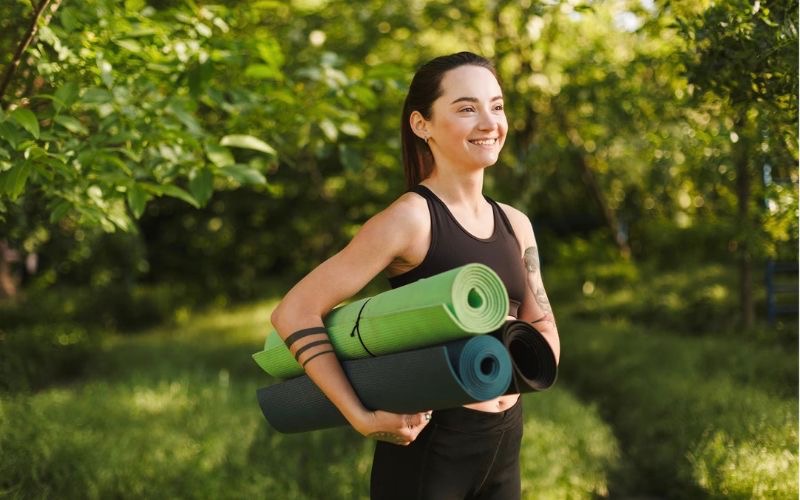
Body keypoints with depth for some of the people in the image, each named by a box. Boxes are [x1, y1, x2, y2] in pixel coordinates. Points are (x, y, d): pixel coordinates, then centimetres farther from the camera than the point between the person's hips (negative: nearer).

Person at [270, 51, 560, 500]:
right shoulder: (411, 219, -16)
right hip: (427, 445, -7)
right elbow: (295, 313, -19)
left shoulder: (514, 224, 4)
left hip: (505, 445, 7)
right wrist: (363, 419, -24)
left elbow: (543, 329, 13)